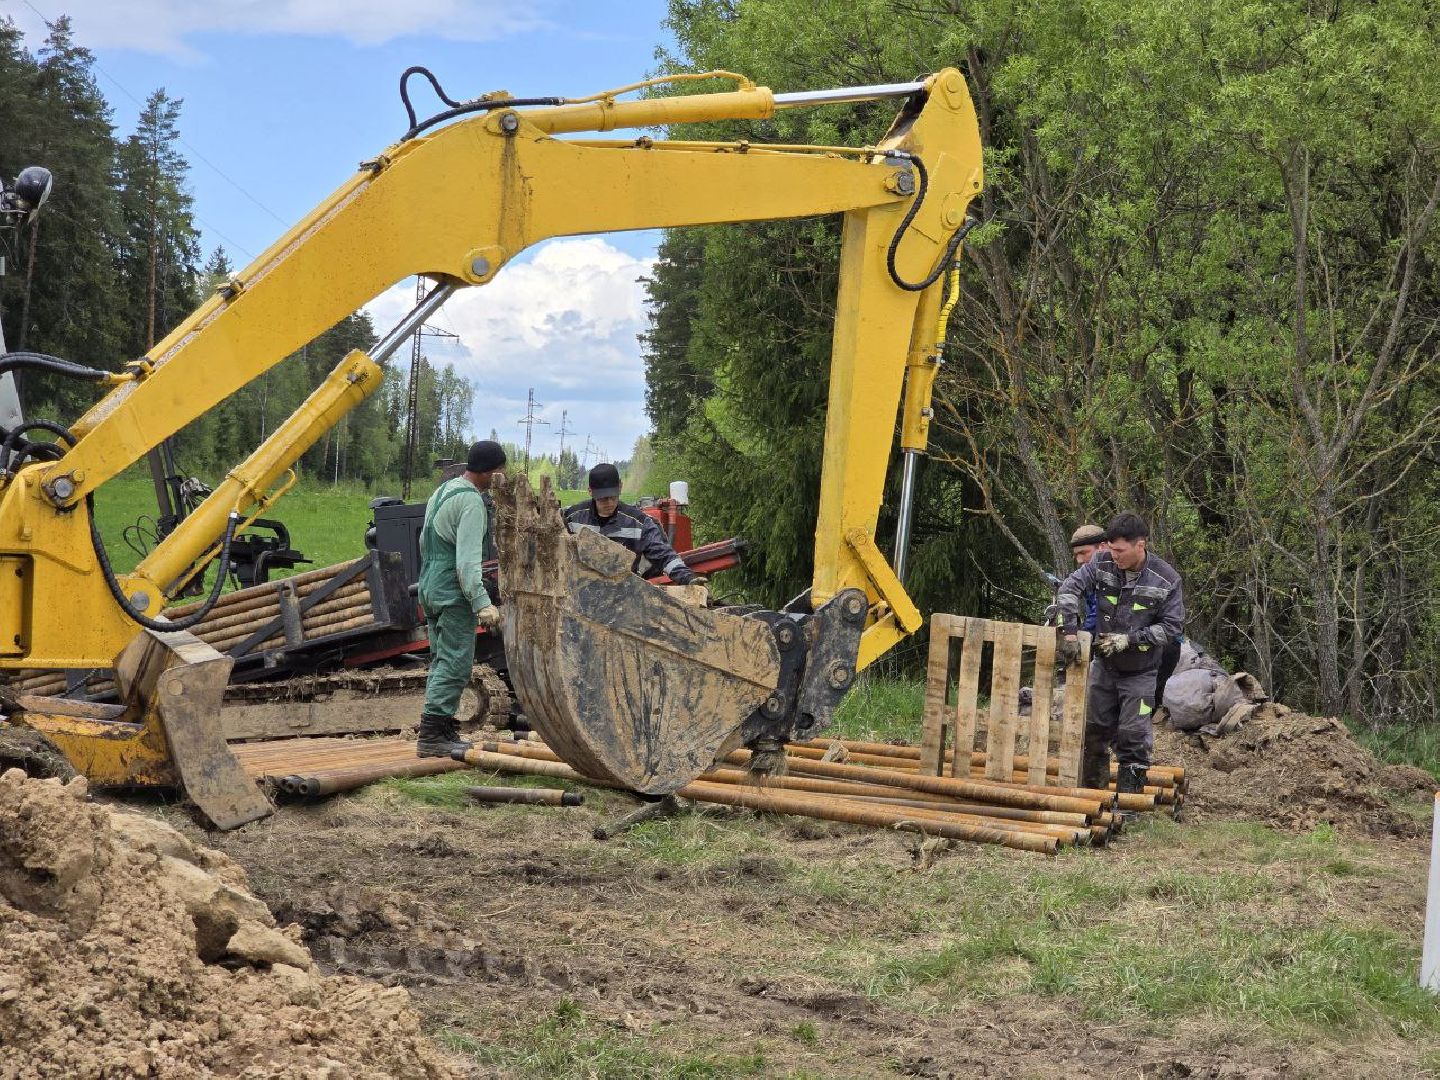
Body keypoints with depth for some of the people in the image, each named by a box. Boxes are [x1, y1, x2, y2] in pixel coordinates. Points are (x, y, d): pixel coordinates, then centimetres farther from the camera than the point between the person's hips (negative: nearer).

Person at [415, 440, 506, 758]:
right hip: (453, 592, -10)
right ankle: (432, 736, -12)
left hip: (430, 587, 10)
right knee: (455, 663, -9)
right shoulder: (471, 502, -16)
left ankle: (444, 731, 17)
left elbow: (424, 541, 23)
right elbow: (468, 560, -23)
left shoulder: (442, 490, 14)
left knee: (442, 660, 14)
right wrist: (482, 603, -27)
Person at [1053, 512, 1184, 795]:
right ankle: (1093, 791, 25)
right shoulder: (1102, 563, -11)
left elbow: (1172, 626, -13)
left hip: (1140, 673, -3)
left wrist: (1129, 640, -21)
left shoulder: (1167, 579, -16)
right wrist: (1069, 632, -26)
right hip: (1104, 665, 3)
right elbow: (1069, 589, -15)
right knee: (1093, 729, 10)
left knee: (1133, 735, -6)